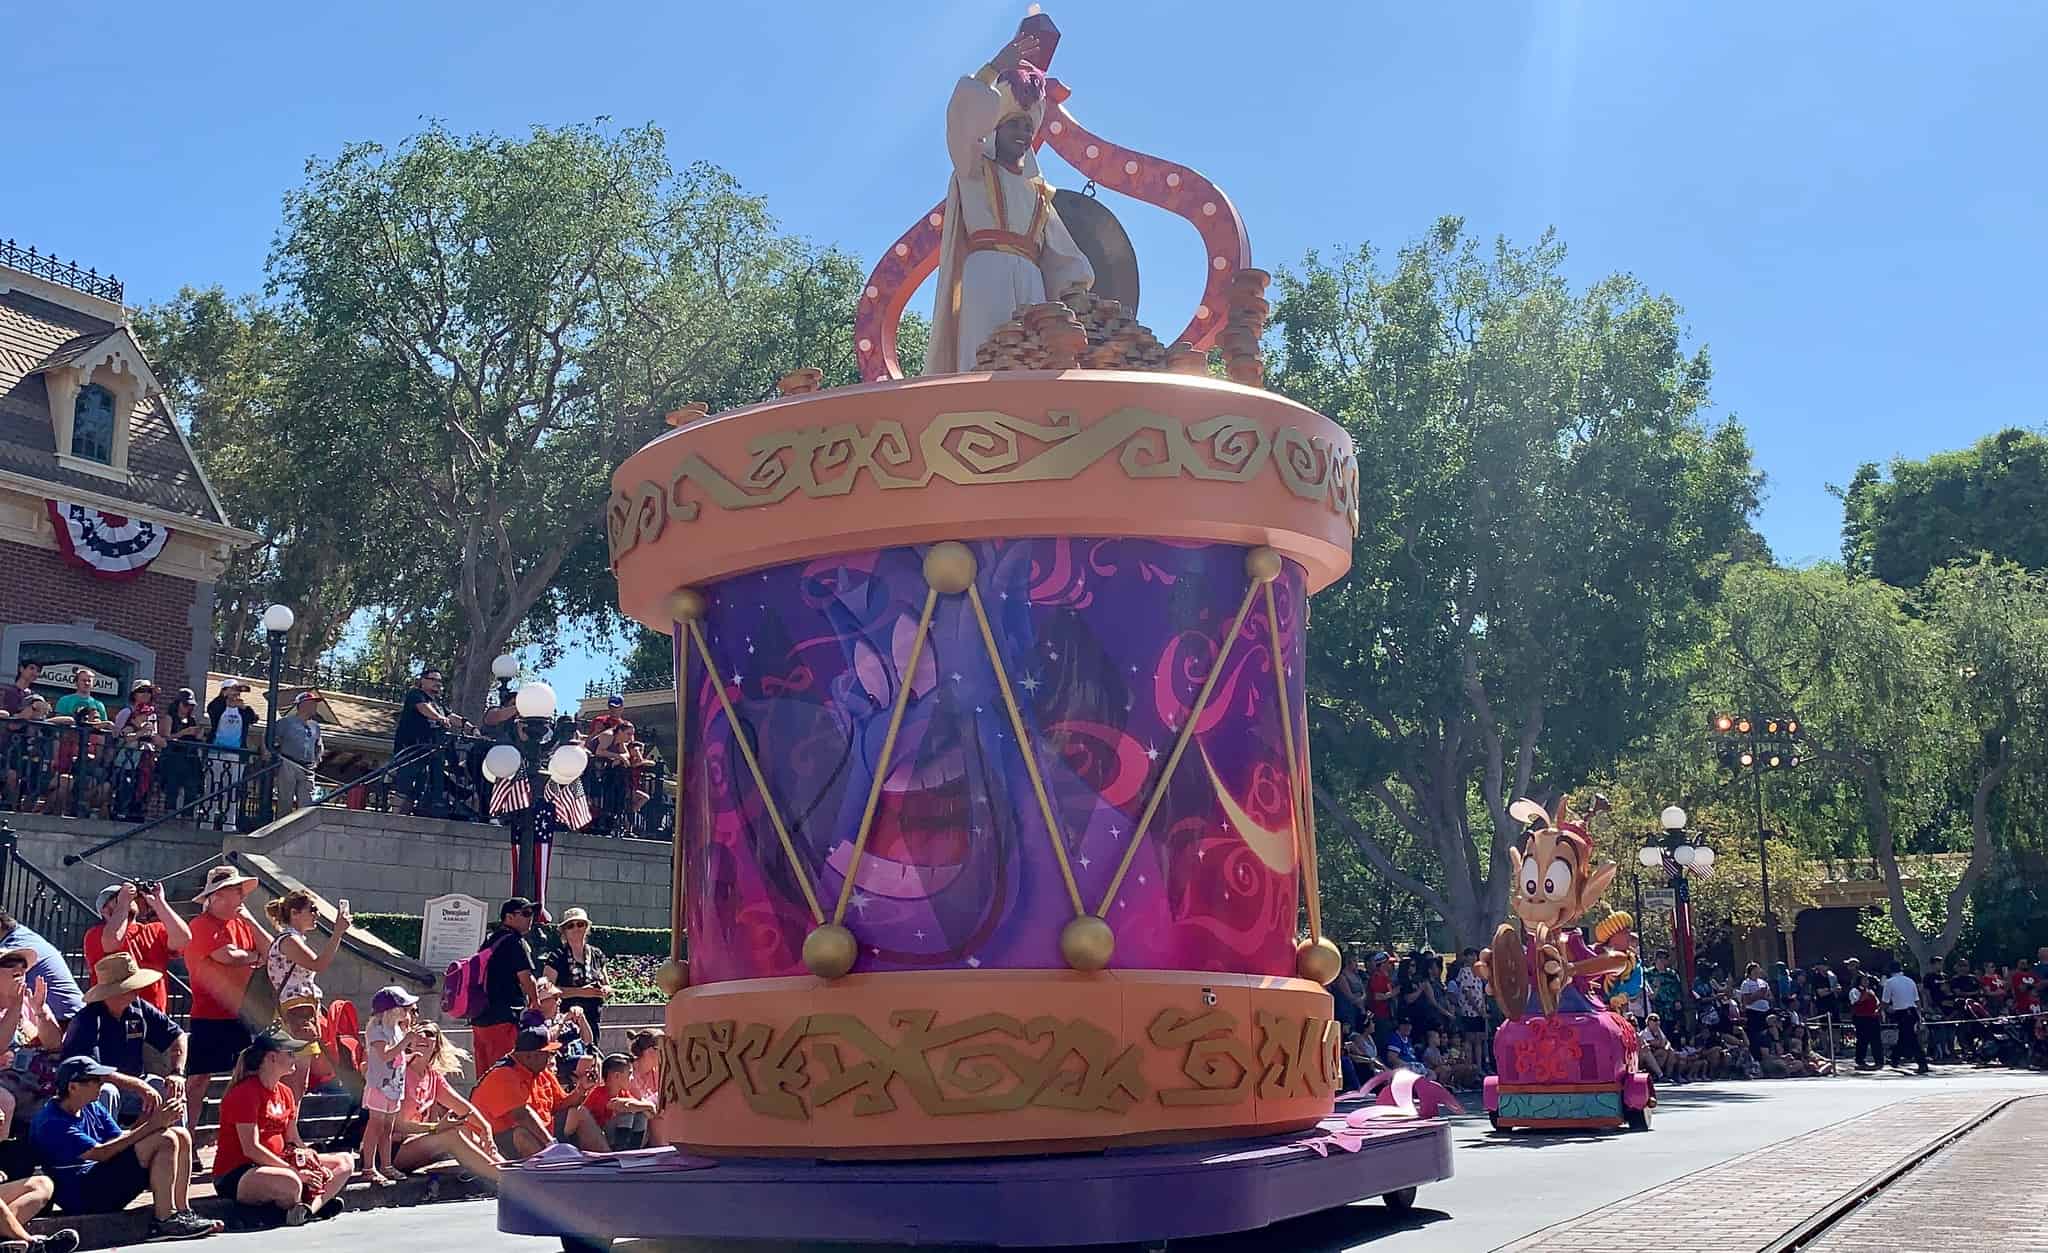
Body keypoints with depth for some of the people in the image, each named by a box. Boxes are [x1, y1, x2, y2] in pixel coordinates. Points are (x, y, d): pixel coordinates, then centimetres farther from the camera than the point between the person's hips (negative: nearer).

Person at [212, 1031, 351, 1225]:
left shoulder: (285, 1092, 13)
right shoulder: (245, 1093, -14)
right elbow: (251, 1148, -21)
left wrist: (316, 1165, -3)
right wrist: (296, 1171, -22)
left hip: (275, 1164, 10)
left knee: (345, 1162, 0)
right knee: (291, 1184, -42)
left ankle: (309, 1207, -24)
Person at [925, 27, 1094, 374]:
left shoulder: (1038, 191, 31)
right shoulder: (975, 168, 18)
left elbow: (1062, 252, 26)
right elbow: (966, 108, 1)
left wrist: (1075, 289, 10)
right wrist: (996, 68, 10)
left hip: (1030, 280, 5)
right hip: (987, 271, -5)